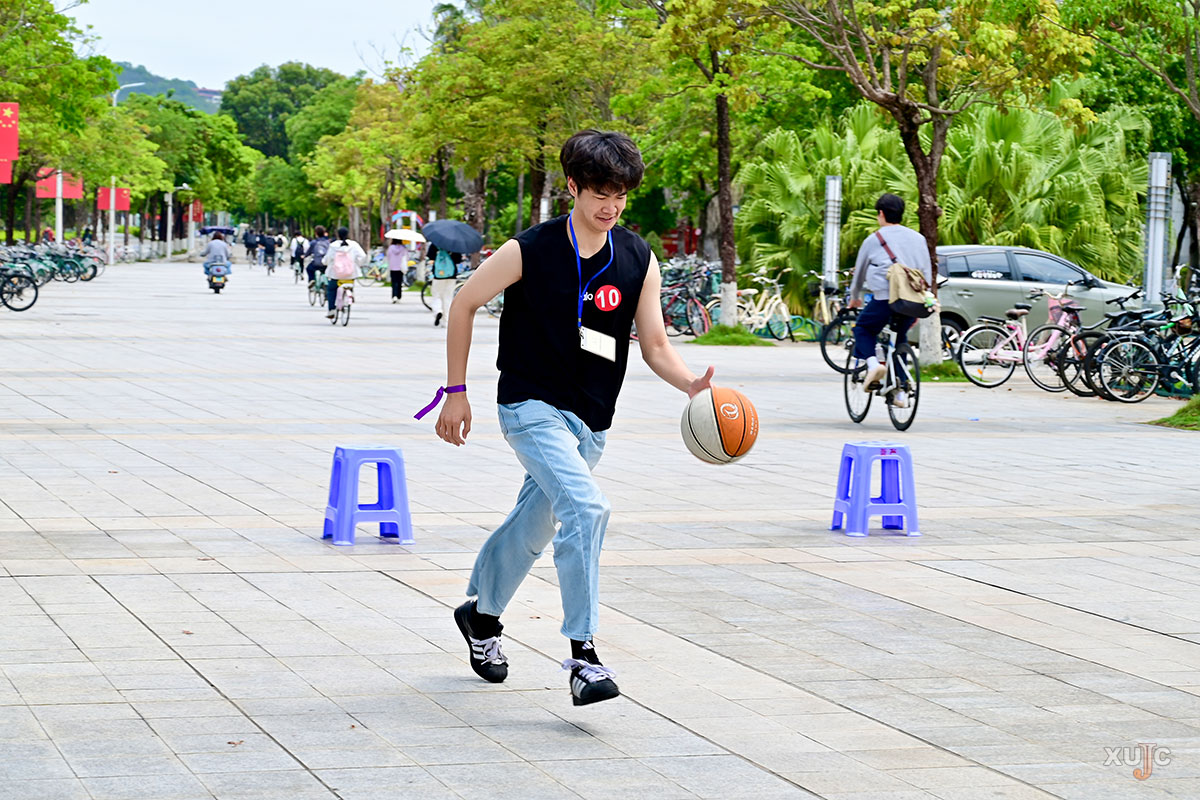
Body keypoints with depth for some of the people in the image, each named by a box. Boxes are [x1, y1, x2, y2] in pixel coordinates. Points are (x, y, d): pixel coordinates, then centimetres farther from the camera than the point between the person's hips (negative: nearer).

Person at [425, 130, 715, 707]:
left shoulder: (639, 260, -2)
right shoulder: (530, 251, -13)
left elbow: (654, 347, 2)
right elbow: (465, 304, -1)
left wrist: (692, 385, -18)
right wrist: (456, 390, 0)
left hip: (590, 420, 5)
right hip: (532, 406, -5)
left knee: (533, 526, 20)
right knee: (586, 507, -26)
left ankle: (481, 613, 47)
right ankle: (582, 656, -25)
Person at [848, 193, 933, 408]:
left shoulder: (874, 240, 8)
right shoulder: (919, 239, 18)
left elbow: (859, 272, 20)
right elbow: (927, 274, 21)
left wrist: (855, 297, 39)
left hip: (885, 298, -4)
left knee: (863, 329, 19)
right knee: (899, 337, 24)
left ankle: (873, 364, -10)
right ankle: (900, 393, 16)